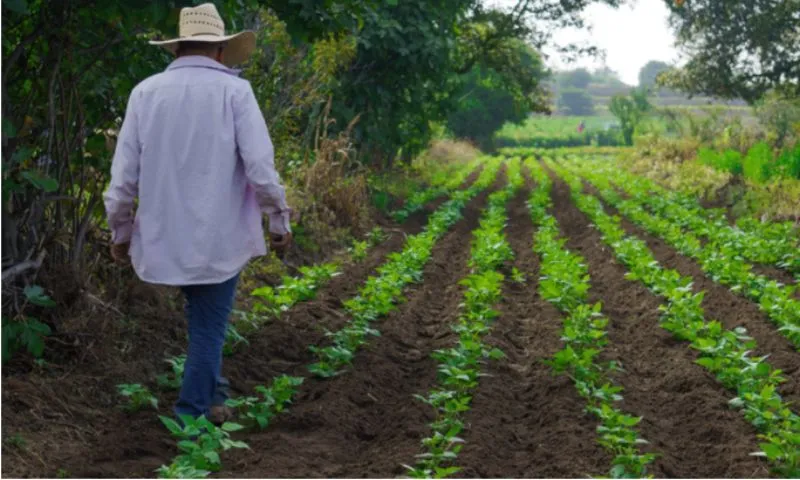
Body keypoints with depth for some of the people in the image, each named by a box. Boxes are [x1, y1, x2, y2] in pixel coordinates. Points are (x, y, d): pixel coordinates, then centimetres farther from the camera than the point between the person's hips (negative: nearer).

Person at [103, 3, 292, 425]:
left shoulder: (146, 92, 1)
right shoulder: (234, 91, -8)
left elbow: (124, 172, 1)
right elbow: (260, 166, -14)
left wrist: (120, 231, 11)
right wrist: (280, 221, -2)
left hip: (165, 236, 4)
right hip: (221, 237, -3)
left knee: (203, 317, 24)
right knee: (208, 327, 8)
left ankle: (211, 397, 26)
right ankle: (190, 415, 11)